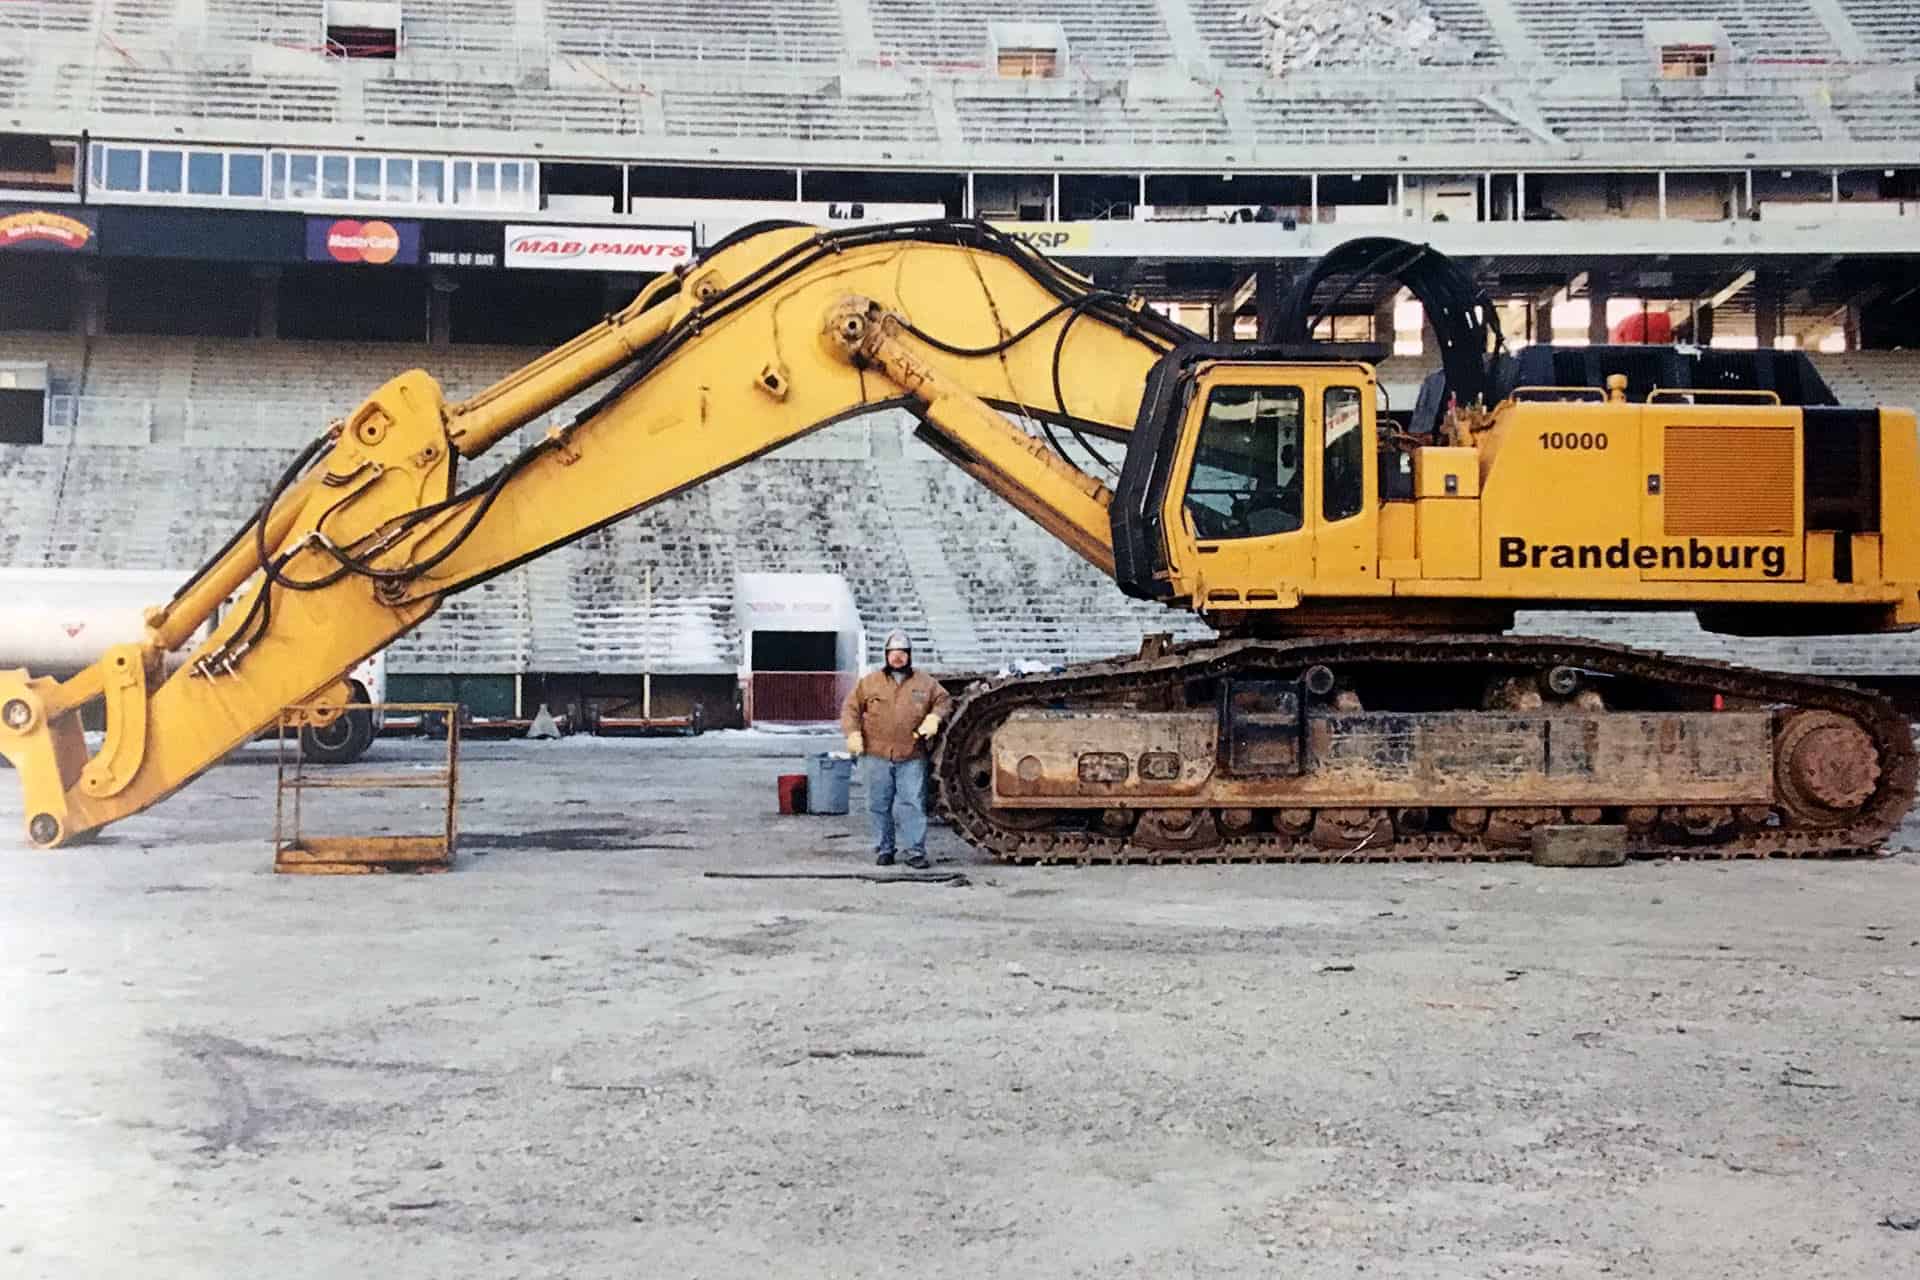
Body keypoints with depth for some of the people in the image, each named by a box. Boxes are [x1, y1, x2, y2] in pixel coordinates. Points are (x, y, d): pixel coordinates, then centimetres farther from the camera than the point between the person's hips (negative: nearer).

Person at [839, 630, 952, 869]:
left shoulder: (925, 683, 10)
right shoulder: (870, 682, 9)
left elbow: (944, 700, 14)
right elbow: (850, 708, 9)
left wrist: (934, 717, -5)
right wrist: (853, 733, -5)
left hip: (912, 758, -1)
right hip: (876, 755, 1)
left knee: (913, 804, -5)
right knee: (879, 805, 5)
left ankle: (915, 851, -1)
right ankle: (884, 849, 15)